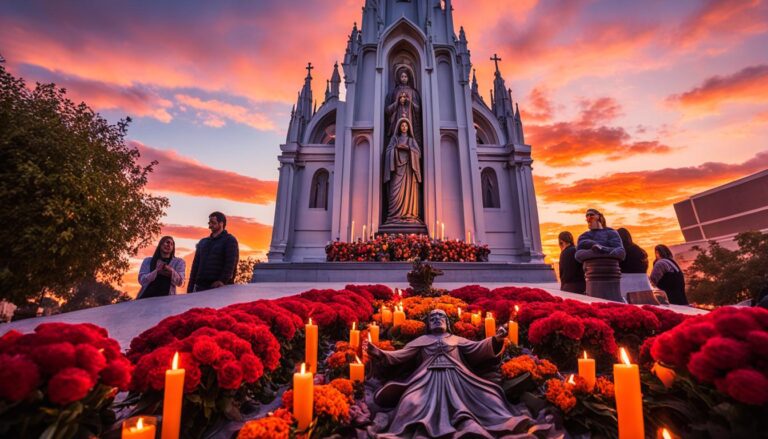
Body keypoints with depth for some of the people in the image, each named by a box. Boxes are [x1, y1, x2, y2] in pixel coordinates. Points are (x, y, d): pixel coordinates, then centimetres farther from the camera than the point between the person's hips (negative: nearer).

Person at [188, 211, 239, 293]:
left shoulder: (229, 240, 2)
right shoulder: (203, 242, 21)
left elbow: (231, 263, -10)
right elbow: (196, 265, 18)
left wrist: (223, 281, -22)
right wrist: (190, 288, 10)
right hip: (200, 286, 6)